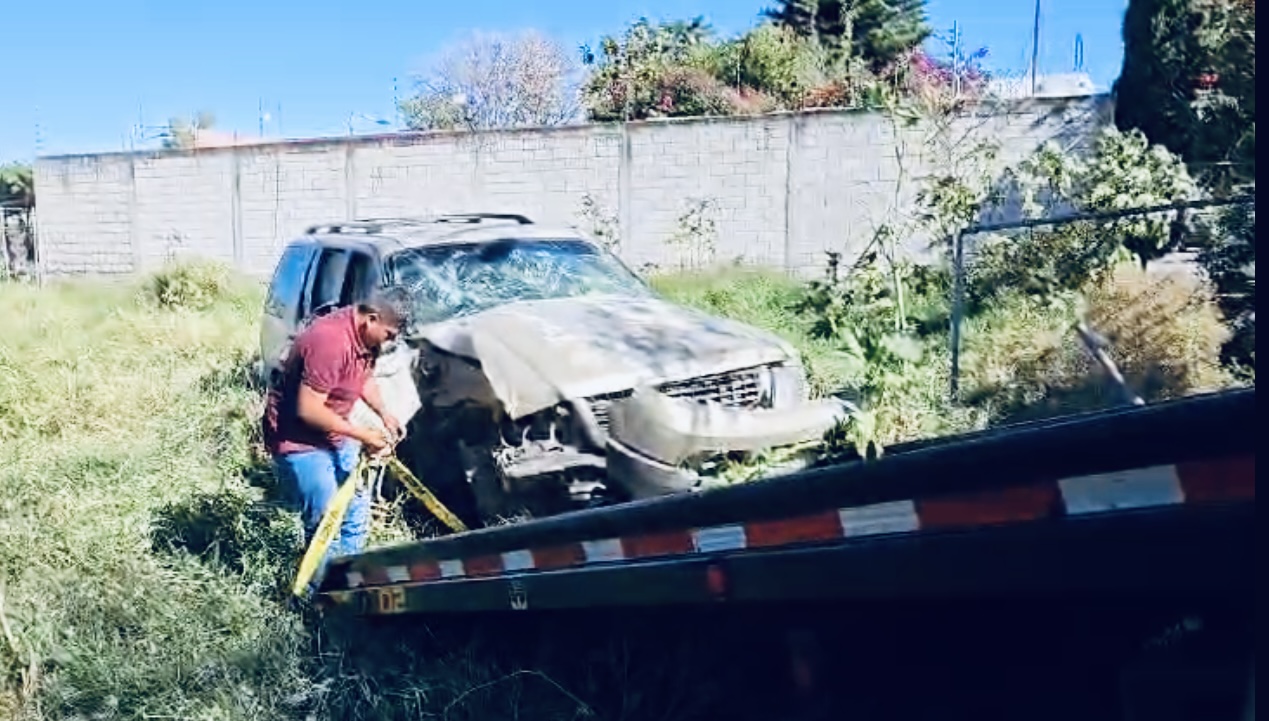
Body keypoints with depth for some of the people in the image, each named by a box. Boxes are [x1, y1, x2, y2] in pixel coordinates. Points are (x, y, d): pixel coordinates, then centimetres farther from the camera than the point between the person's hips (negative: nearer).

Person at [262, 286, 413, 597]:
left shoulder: (365, 336, -3)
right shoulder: (330, 341, -31)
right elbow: (307, 410, -30)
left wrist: (384, 414, 1)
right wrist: (362, 436, -24)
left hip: (334, 435, 10)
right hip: (298, 441, -9)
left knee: (357, 511, 15)